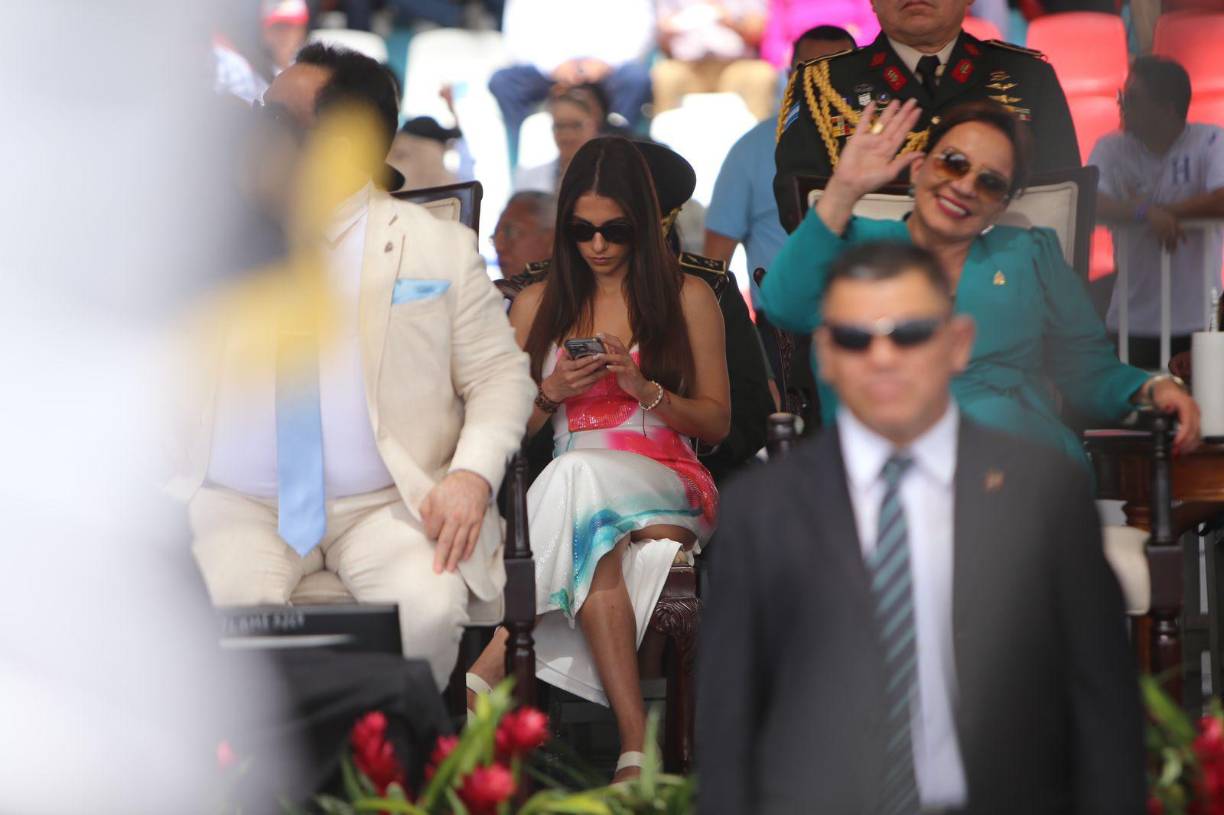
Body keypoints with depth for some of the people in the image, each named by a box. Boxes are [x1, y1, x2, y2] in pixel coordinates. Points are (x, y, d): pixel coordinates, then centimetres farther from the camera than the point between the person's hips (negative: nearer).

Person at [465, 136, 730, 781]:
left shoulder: (686, 298, 14)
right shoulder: (537, 305, 19)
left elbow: (716, 423, 11)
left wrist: (644, 388, -7)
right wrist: (552, 392, -2)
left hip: (664, 485, -2)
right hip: (570, 482, 2)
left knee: (581, 475, -40)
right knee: (597, 546, -39)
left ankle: (491, 669, -40)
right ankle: (634, 736, -47)